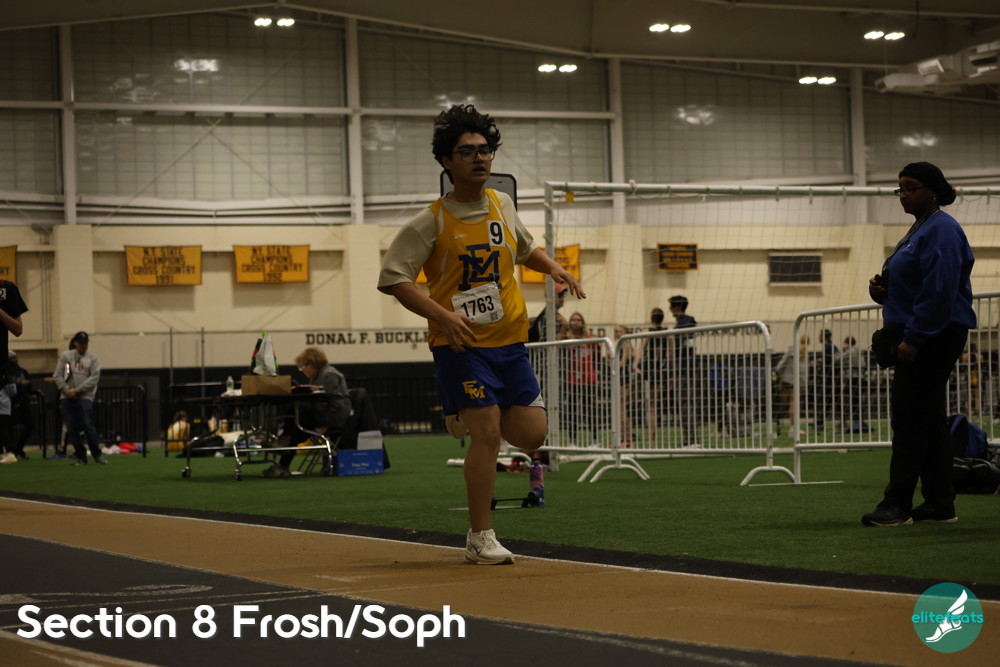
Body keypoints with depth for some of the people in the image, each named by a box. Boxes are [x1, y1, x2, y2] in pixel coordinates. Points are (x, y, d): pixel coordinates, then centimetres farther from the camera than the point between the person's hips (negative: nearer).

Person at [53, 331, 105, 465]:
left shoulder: (92, 359, 8)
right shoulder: (65, 356, 11)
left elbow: (94, 378, -3)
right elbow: (57, 376, 6)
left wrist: (77, 390, -12)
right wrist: (66, 389, -9)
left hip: (85, 397, -2)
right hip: (66, 398, 2)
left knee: (87, 425, -14)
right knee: (71, 428, -1)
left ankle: (97, 454, -4)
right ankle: (80, 456, 8)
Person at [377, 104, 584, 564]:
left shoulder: (502, 206, 8)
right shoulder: (431, 222, -9)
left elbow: (523, 248, 28)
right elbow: (393, 278, -10)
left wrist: (552, 268, 8)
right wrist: (442, 316, -21)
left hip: (509, 340, 5)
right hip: (461, 344, -5)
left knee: (532, 434, 2)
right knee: (487, 432, -13)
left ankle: (466, 415, 32)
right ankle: (480, 539, -2)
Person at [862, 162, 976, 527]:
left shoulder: (941, 230, -13)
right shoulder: (920, 229, 19)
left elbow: (939, 291, -22)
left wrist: (913, 338, -24)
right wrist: (880, 289, 6)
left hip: (934, 338, -11)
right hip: (920, 337, 11)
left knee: (909, 418, -11)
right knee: (929, 420, 11)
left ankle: (898, 505, -11)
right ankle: (940, 503, 14)